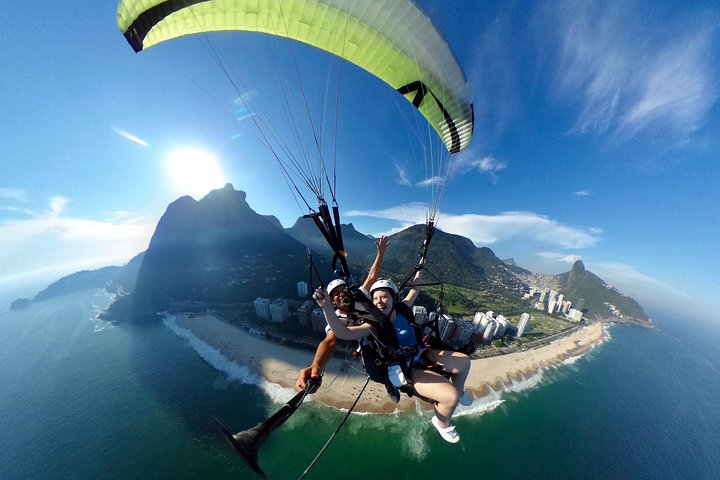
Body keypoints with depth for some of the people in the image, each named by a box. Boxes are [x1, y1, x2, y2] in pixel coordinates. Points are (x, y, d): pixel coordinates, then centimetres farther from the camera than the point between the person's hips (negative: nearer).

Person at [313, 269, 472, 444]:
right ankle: (442, 423, 15)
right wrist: (327, 307, -54)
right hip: (406, 370, -6)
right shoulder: (374, 325, -27)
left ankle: (459, 392, 42)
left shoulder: (401, 309, -13)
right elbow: (344, 333, -41)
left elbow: (414, 290, 5)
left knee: (464, 361, 11)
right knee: (451, 396, -21)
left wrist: (419, 270, 9)